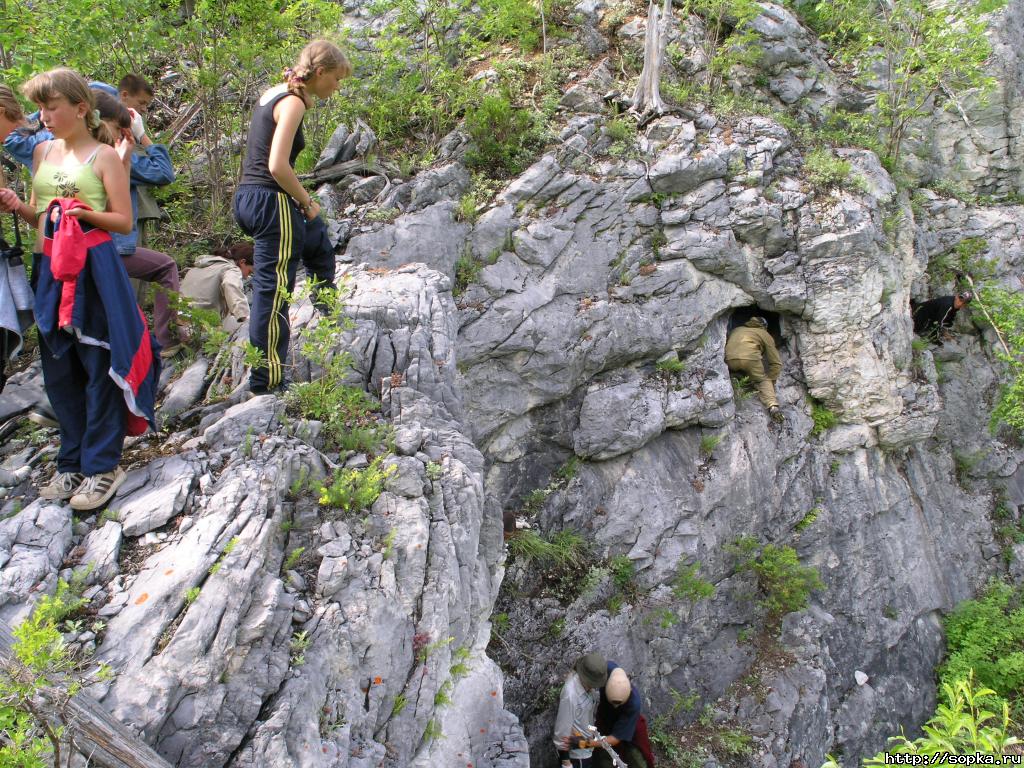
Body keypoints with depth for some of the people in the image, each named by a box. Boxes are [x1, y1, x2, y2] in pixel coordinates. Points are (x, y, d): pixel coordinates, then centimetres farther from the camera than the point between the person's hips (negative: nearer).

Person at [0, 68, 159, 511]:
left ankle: (102, 466, 8)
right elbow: (39, 216, 18)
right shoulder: (42, 151, 13)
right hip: (51, 268, 6)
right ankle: (73, 462, 23)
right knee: (58, 370, 10)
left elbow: (124, 222, -5)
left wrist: (85, 213, -21)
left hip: (93, 270, -6)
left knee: (99, 366, -1)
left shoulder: (104, 155, -4)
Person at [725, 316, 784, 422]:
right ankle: (773, 406, -7)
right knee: (763, 381, 15)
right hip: (750, 357, -2)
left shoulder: (736, 330, 38)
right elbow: (776, 363, 22)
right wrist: (770, 383, 31)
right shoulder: (766, 335, 28)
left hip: (729, 359, 2)